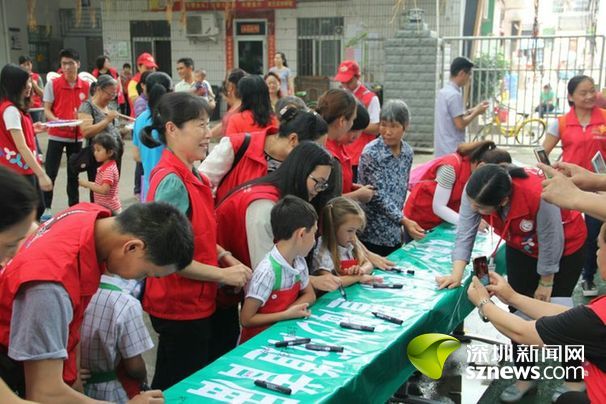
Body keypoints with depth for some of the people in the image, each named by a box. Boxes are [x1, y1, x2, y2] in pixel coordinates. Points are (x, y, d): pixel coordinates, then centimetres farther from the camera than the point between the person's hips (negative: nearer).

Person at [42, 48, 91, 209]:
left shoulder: (86, 86, 2)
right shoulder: (52, 84, -5)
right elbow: (46, 109, -4)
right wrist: (57, 121, -22)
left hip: (77, 135, 2)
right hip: (56, 135, -2)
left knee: (74, 173, 11)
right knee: (50, 173, -2)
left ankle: (73, 207, 21)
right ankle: (46, 207, 8)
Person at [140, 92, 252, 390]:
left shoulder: (190, 175, 5)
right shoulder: (172, 181, -23)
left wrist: (226, 258, -1)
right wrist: (223, 275, -18)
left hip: (194, 301, 9)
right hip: (181, 307, -9)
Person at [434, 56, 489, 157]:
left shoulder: (443, 91, 12)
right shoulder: (454, 95, -17)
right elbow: (460, 125, -18)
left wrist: (471, 111, 13)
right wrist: (476, 112, -5)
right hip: (452, 151, -10)